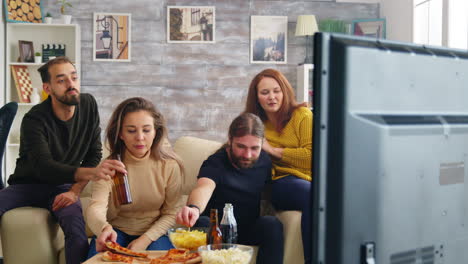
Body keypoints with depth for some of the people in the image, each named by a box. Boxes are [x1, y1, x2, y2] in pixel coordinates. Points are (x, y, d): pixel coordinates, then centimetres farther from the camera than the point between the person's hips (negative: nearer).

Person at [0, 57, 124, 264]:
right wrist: (90, 172, -50)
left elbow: (94, 154, 0)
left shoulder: (88, 105, -6)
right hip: (27, 185, -1)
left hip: (62, 187, 1)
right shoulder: (34, 120, -18)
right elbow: (43, 167, -33)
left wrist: (75, 190, -14)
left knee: (77, 228, -32)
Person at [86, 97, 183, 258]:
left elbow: (170, 214, -4)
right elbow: (96, 207, -28)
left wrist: (145, 239, -20)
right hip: (116, 232, 0)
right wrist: (104, 228, -51)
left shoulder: (170, 166, -9)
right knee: (98, 255, -30)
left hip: (154, 233, 0)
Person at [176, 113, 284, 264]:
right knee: (202, 222, -35)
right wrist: (194, 208, -59)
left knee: (272, 223, -28)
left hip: (250, 233, 3)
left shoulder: (264, 161, 2)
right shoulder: (216, 163, -15)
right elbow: (204, 187, -36)